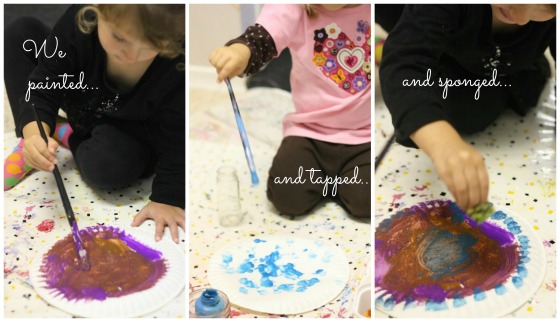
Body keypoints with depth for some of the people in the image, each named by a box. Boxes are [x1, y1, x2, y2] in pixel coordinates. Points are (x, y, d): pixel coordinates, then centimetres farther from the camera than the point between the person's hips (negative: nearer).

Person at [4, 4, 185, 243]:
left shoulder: (179, 66, -38)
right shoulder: (79, 22, -31)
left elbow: (176, 139, -26)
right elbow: (43, 89, -25)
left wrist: (168, 199, -28)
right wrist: (35, 134, -44)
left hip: (130, 130, -3)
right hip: (81, 102, 4)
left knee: (108, 168, -37)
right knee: (21, 33, -10)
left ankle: (68, 135, 0)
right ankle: (30, 149, -10)